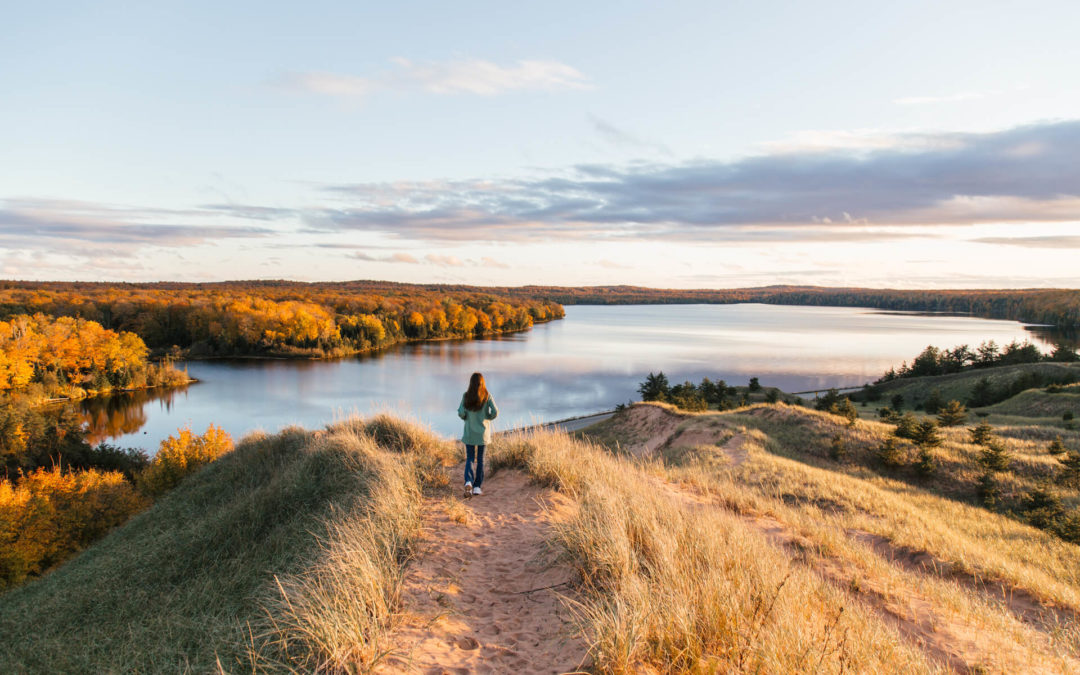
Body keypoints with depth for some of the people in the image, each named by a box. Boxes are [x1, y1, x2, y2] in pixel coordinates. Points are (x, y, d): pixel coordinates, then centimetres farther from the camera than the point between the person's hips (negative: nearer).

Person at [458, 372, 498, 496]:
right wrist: (488, 417, 8)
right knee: (480, 459, 12)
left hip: (469, 432, 0)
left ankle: (468, 482, -14)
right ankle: (477, 487, 12)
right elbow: (495, 412, -12)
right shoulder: (487, 396, -7)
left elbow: (461, 413, -13)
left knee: (469, 459, 10)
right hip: (483, 433, 0)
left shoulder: (466, 396, -7)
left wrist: (466, 418, 9)